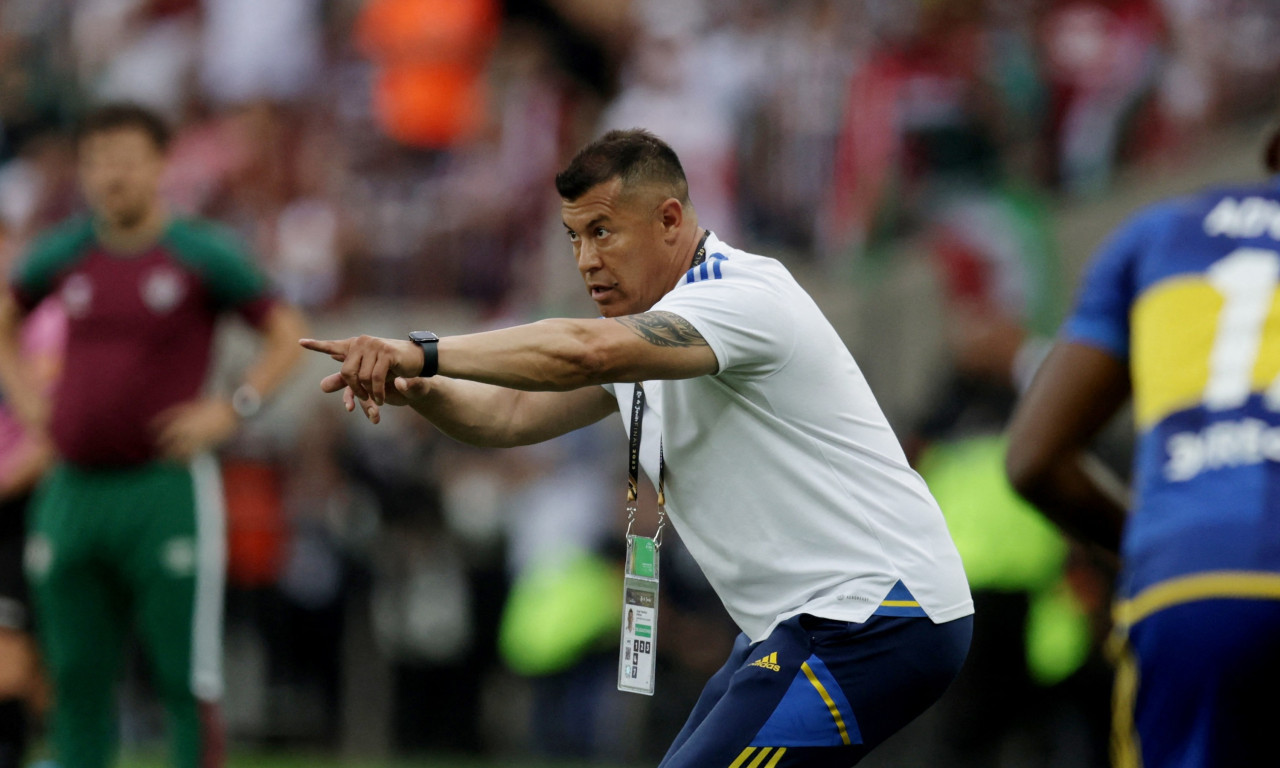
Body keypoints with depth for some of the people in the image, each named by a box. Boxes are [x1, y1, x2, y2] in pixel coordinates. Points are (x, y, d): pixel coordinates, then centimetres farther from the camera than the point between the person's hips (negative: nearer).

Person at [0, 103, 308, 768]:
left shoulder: (201, 255, -1)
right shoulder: (64, 254, 10)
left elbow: (287, 335, 4)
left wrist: (232, 411, -7)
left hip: (165, 488, -4)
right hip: (73, 489, 4)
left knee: (186, 675, -4)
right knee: (76, 675, 7)